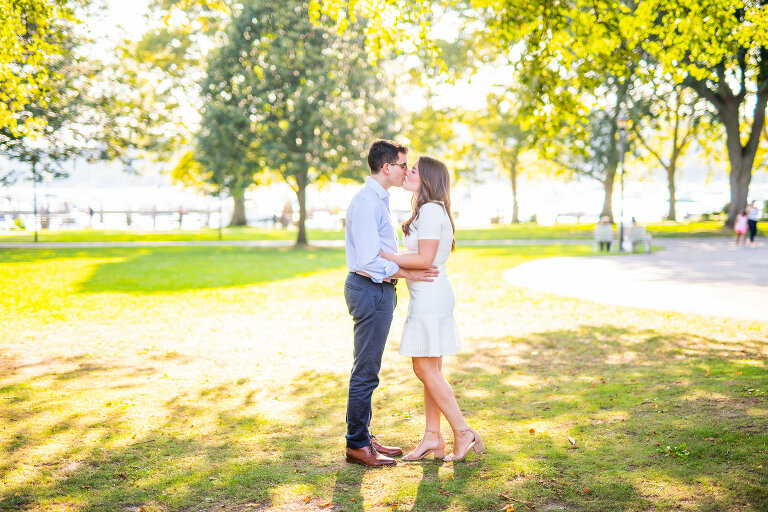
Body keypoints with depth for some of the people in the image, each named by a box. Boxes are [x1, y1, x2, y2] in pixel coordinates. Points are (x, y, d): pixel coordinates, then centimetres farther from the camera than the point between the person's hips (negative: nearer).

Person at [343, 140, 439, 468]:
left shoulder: (377, 200, 16)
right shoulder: (366, 202, -17)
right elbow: (368, 261, -22)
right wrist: (407, 273, -17)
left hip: (377, 289, 11)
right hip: (370, 290, -11)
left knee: (367, 370, 16)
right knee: (366, 371, -4)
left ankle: (363, 438, 26)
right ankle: (357, 445, 5)